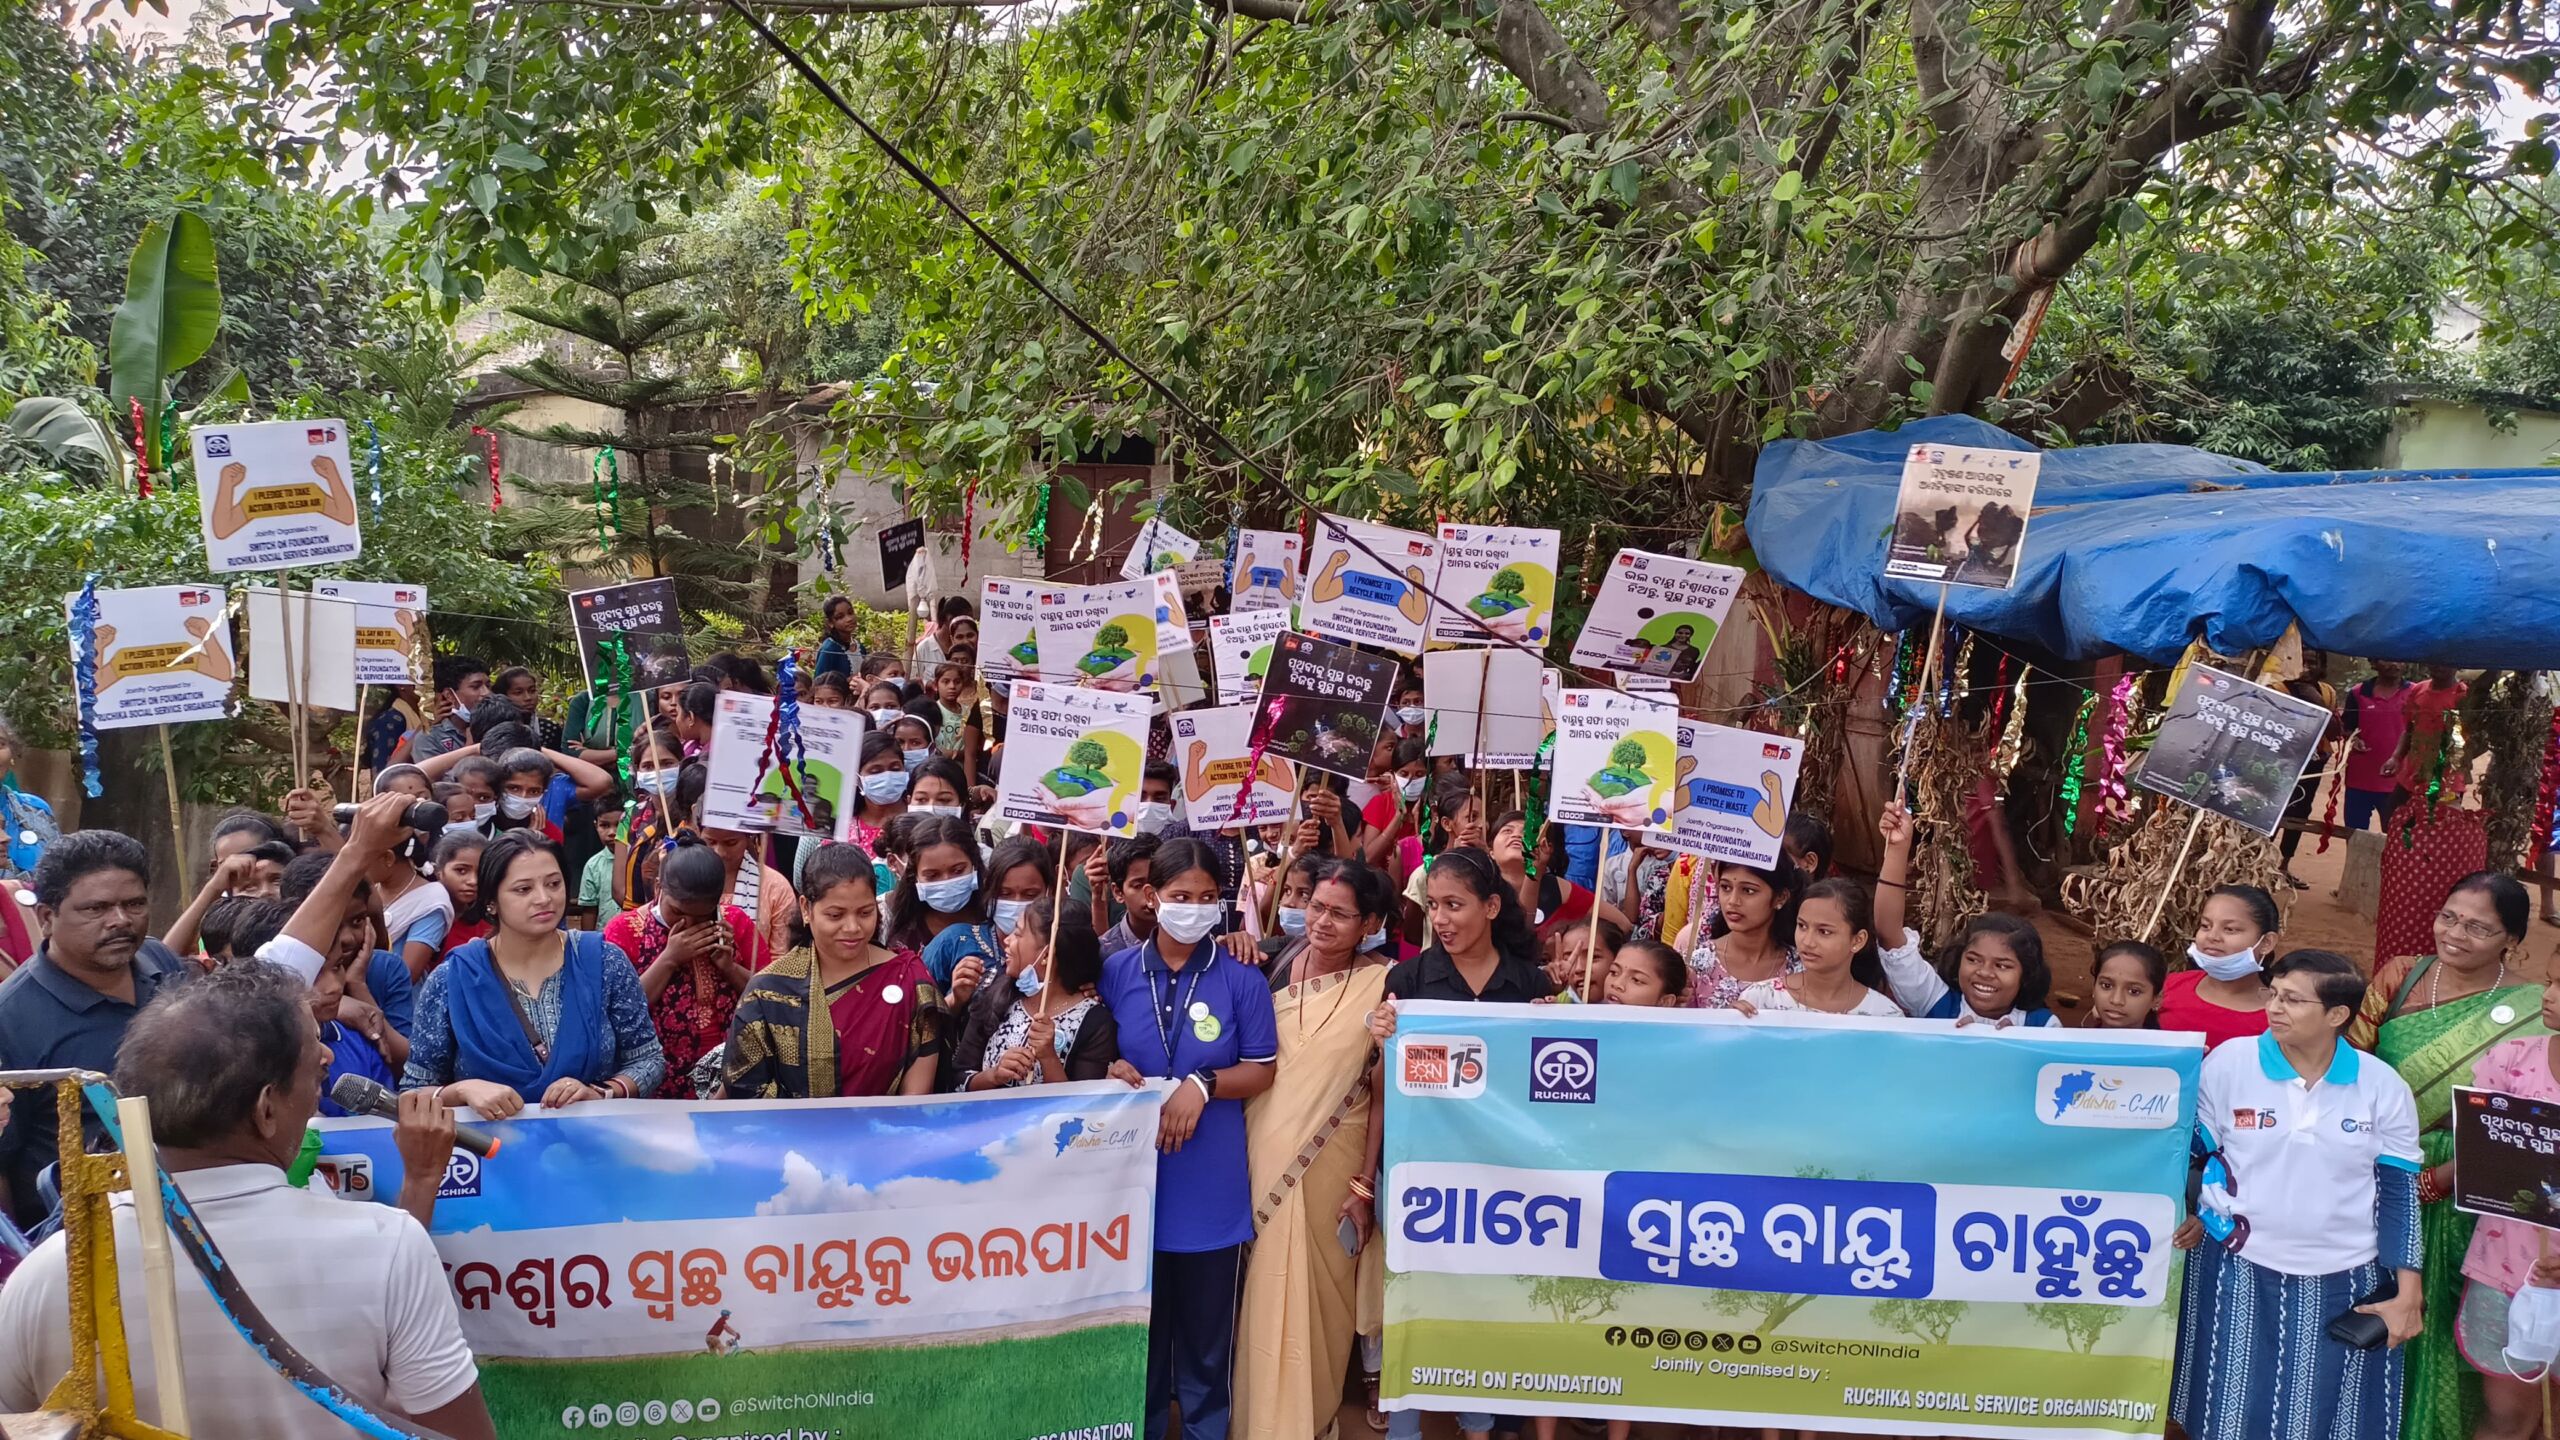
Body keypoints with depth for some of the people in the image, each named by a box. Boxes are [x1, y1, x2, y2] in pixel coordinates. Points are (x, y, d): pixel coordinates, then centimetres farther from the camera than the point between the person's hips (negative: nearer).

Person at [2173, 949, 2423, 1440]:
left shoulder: (2383, 1087, -4)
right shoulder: (2227, 1063, -8)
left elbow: (2399, 1193, 0)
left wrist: (2407, 1292, -2)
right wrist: (2201, 1214, -12)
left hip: (2343, 1284, 1)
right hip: (2239, 1275, -1)